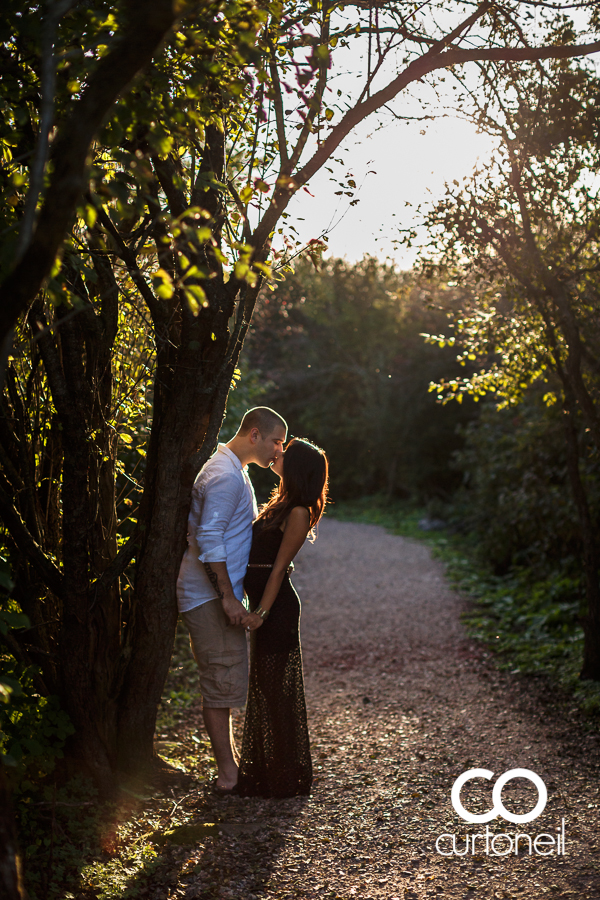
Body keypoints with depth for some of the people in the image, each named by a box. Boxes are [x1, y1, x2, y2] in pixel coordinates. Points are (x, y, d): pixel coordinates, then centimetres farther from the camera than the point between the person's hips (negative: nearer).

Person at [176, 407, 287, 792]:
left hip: (218, 593, 11)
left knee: (224, 680, 16)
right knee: (223, 681, -5)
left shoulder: (233, 471, 17)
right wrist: (229, 597, -22)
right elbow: (209, 539, -23)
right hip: (210, 596, -11)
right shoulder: (226, 475, -17)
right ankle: (227, 772, 3)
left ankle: (229, 760, 26)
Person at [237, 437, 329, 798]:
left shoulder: (298, 513, -15)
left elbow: (279, 566, -17)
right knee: (264, 685, 17)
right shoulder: (283, 504, 12)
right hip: (266, 602, 9)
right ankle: (265, 770, 31)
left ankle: (284, 777, 11)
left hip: (278, 606, -9)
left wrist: (261, 612, -18)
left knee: (274, 687, -1)